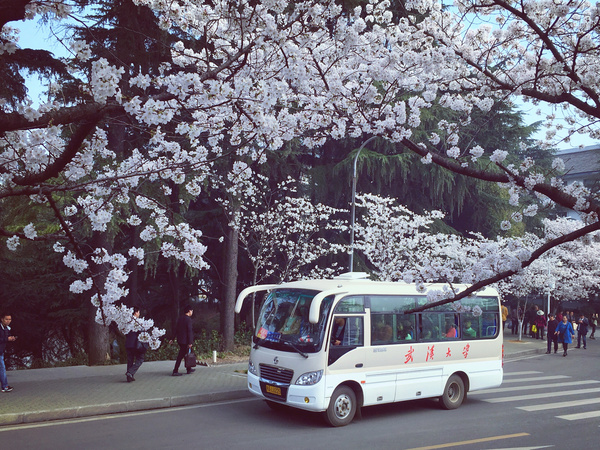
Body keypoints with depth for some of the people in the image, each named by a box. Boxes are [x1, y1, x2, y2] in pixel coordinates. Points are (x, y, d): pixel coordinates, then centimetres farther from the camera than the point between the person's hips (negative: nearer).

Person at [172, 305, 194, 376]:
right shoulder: (188, 319, -15)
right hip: (185, 341, -8)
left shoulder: (180, 318, 10)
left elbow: (176, 329, 15)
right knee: (180, 356, -3)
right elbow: (189, 331, -17)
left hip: (180, 340, 8)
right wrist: (190, 342, -16)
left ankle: (189, 369, 27)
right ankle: (175, 371, -2)